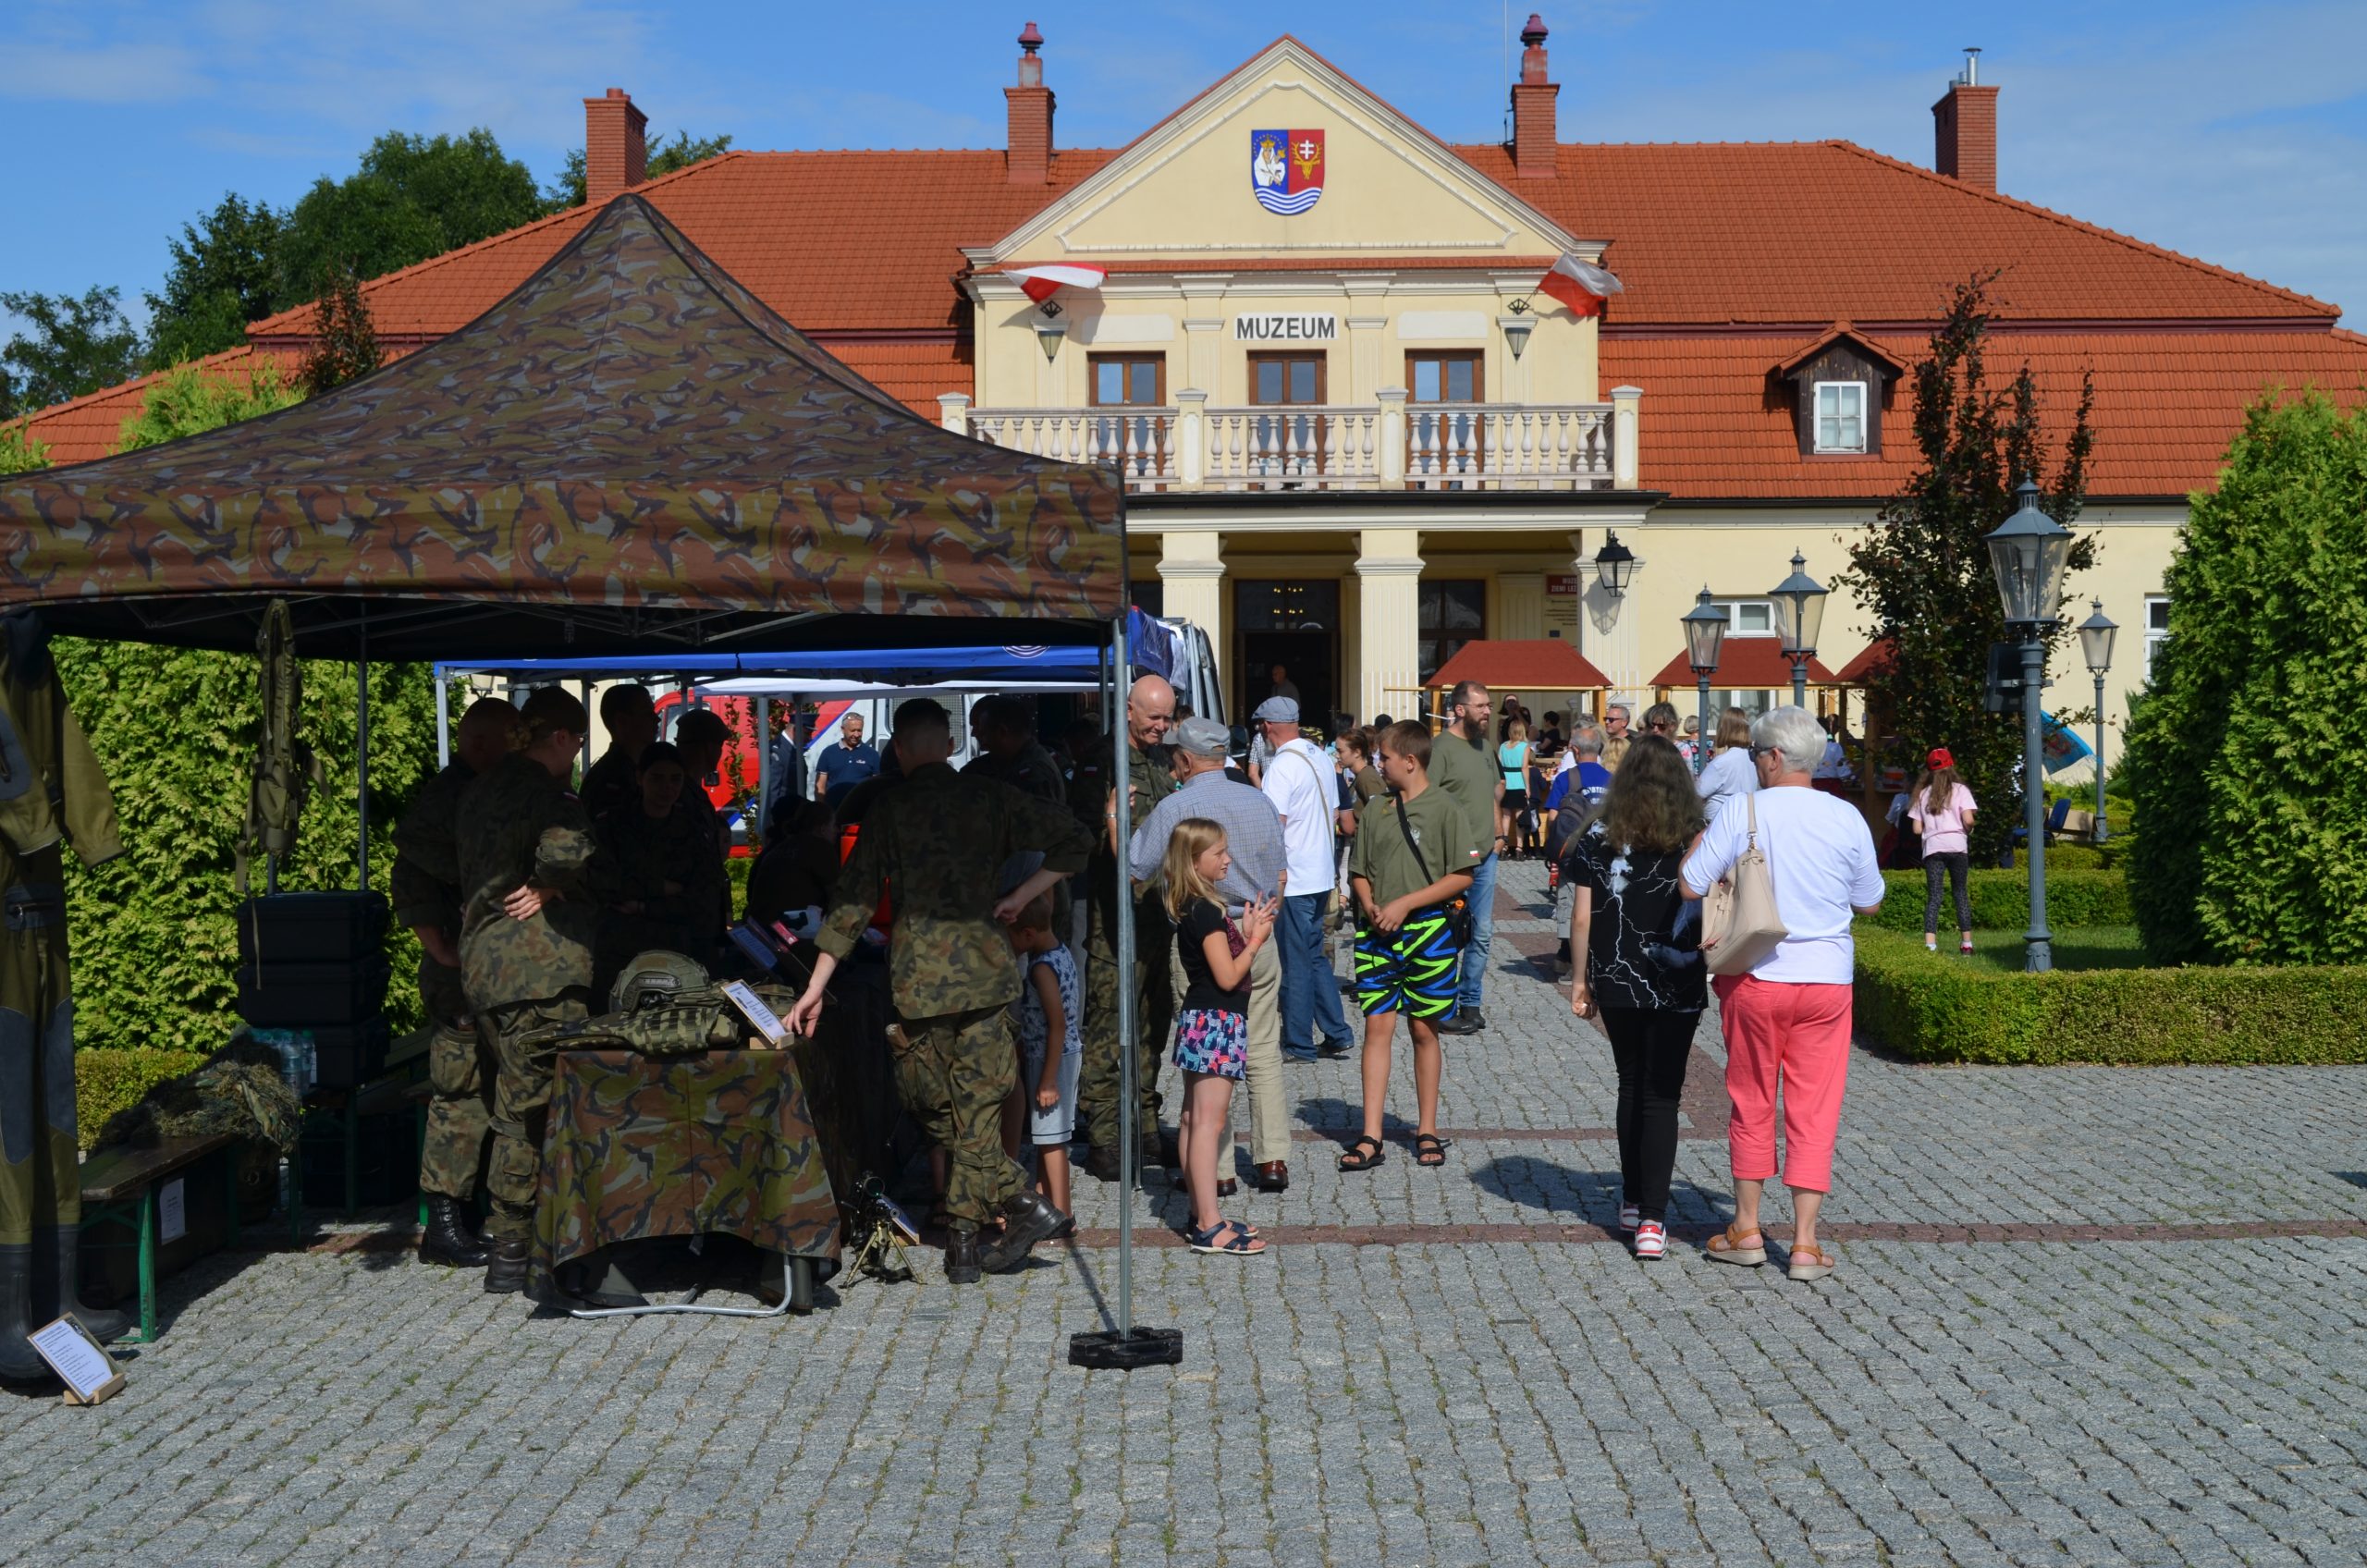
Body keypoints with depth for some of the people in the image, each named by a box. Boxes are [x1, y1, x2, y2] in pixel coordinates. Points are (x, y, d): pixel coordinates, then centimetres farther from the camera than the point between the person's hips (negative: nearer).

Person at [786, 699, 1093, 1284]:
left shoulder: (887, 809, 1)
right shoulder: (990, 798, 6)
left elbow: (854, 901, 0)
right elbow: (1074, 841, 3)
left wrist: (816, 987, 5)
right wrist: (1018, 898, 9)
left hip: (919, 980, -2)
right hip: (983, 970, 3)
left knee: (935, 1109, 9)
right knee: (975, 1111, 7)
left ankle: (1026, 1205, 1)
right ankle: (964, 1245, 8)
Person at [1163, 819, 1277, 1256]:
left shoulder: (1194, 908, 13)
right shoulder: (1206, 911, -17)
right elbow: (1228, 976, -19)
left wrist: (1246, 933, 7)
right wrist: (1256, 938, -9)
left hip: (1199, 1020, 10)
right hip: (1216, 1022, -10)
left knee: (1194, 1121, 12)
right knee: (1209, 1123, -9)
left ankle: (1202, 1218, 19)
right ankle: (1209, 1227, -9)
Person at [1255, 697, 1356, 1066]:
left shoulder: (1282, 766, -17)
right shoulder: (1322, 759, 8)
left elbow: (1274, 825, -21)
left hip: (1293, 881, -8)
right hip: (1321, 875, 8)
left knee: (1296, 964, 1)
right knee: (1315, 957, 17)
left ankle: (1299, 1045, 9)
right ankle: (1336, 1034, 17)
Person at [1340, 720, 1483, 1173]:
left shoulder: (1445, 809, -5)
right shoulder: (1374, 811, 9)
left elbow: (1462, 876, -7)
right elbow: (1360, 872, 16)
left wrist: (1405, 903, -12)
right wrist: (1370, 905, -5)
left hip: (1428, 932, -3)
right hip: (1378, 934, 3)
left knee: (1424, 1030, 6)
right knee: (1377, 1026, -2)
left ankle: (1427, 1131, 19)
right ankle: (1370, 1139, -2)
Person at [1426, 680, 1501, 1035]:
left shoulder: (1484, 746, 13)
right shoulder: (1442, 748, -14)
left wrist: (1497, 834, 15)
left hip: (1485, 855, 8)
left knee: (1482, 934, 13)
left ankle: (1472, 1004, 24)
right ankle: (1445, 1012, 7)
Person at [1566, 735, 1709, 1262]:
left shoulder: (1598, 840, -3)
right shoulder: (1698, 841, -5)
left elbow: (1582, 917, -2)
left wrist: (1581, 978, 7)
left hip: (1616, 985, 2)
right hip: (1678, 988, -2)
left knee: (1631, 1087, 19)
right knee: (1661, 1095, 2)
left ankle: (1632, 1202, 27)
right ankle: (1651, 1220, -4)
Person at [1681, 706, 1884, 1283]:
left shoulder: (1741, 814, -10)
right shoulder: (1847, 818, -3)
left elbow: (1688, 886, -9)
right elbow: (1870, 902, 7)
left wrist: (1703, 834, 7)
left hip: (1755, 979, -1)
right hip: (1827, 979, 1)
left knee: (1752, 1105, 14)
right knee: (1814, 1111, 7)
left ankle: (1746, 1230, 23)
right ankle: (1805, 1243, 6)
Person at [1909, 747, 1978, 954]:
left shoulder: (1922, 794, 9)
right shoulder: (1960, 790, 3)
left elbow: (1917, 829, 5)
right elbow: (1968, 820, -8)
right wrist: (1968, 832, 13)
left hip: (1932, 847, 1)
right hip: (1957, 845, -1)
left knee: (1933, 895, -1)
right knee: (1960, 892, 10)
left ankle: (1930, 943, -14)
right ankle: (1966, 941, 12)